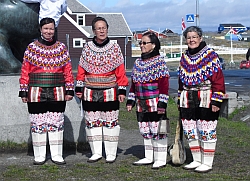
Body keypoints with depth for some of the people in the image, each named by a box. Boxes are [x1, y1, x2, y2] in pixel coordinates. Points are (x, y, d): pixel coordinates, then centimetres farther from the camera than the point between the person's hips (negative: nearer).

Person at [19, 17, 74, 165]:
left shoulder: (62, 48, 7)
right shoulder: (32, 48, 3)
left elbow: (68, 71, 7)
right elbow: (25, 71, 2)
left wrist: (69, 90, 3)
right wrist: (23, 91, -2)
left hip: (57, 94, 1)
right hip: (36, 93, -1)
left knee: (57, 123, 5)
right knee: (38, 123, 3)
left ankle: (57, 154, 13)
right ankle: (40, 156, 12)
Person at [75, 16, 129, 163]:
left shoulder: (115, 48, 2)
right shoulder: (87, 48, 6)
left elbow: (120, 71, 1)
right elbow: (81, 70, 9)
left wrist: (122, 90, -3)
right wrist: (79, 88, 5)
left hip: (110, 93, -2)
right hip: (90, 93, 2)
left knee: (110, 122, 1)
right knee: (92, 122, 5)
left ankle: (111, 154, 10)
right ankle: (96, 152, 16)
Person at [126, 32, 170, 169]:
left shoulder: (159, 62, -7)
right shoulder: (138, 62, 13)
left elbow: (164, 84, -11)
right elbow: (133, 83, 19)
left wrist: (162, 103, -16)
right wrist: (130, 100, 14)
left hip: (155, 104, -7)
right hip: (141, 104, 7)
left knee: (157, 130, -3)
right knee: (145, 131, 12)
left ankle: (160, 159, 5)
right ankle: (149, 157, 23)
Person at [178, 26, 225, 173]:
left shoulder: (211, 55, -5)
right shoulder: (184, 57, 14)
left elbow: (218, 79, -9)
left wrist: (216, 100, -14)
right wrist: (180, 99, 18)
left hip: (205, 100, -6)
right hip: (187, 101, 6)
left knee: (206, 132, -1)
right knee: (190, 132, 10)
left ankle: (207, 163, 9)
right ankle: (197, 160, 23)